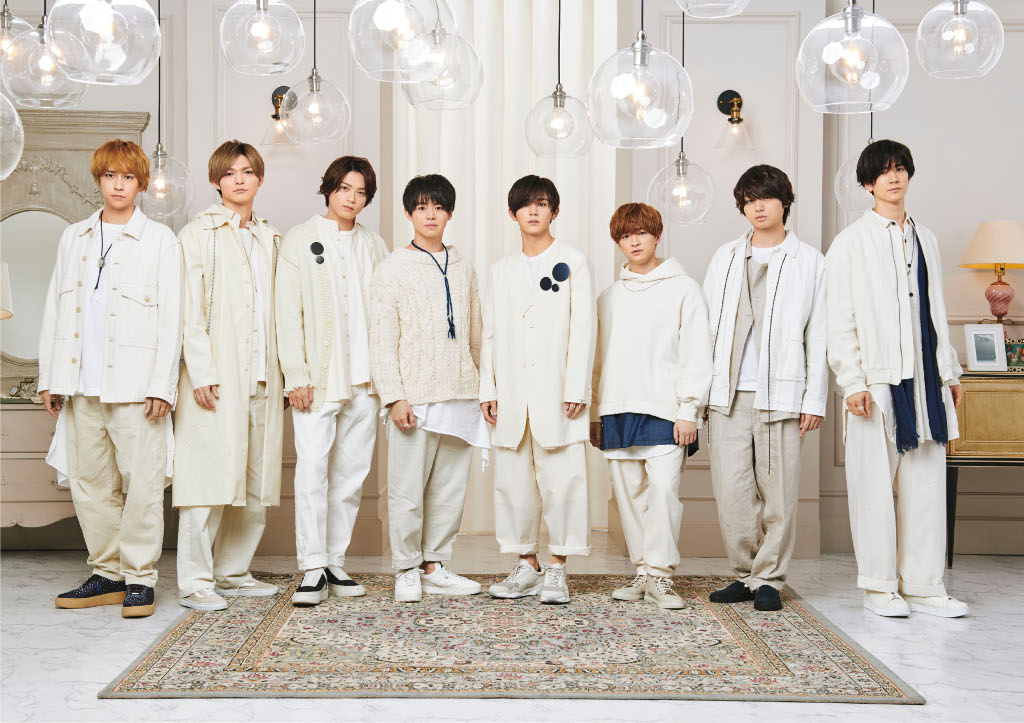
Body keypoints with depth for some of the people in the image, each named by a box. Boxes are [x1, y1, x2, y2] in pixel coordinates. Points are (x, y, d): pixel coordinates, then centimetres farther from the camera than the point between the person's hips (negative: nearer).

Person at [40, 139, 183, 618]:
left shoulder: (160, 240, 4)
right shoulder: (73, 238, 17)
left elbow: (171, 318, -2)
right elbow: (54, 311, 17)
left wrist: (162, 384, -9)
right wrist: (49, 377, 11)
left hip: (136, 383, -5)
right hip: (81, 383, 5)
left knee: (141, 481, -5)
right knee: (89, 481, 8)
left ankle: (139, 578, 5)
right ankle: (108, 575, 18)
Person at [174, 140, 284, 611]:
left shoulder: (270, 239, 19)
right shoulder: (199, 234, 2)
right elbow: (190, 310, -6)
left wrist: (285, 370, 11)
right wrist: (201, 372, -14)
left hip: (262, 377, 6)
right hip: (217, 377, -6)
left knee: (257, 485, 7)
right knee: (211, 478, -7)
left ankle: (233, 572, 18)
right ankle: (195, 582, 1)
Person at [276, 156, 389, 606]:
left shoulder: (373, 246, 15)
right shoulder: (300, 240, 4)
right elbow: (288, 313, -2)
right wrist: (296, 375, -10)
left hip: (364, 378, 4)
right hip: (317, 377, -4)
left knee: (352, 471, 6)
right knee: (312, 468, -11)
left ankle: (335, 563, 14)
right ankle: (313, 570, -8)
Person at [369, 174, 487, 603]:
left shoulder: (463, 270, 14)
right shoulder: (393, 269, 1)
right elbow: (382, 339, -4)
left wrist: (484, 387, 15)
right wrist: (394, 396, -12)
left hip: (460, 397, 4)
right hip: (415, 397, -4)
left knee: (451, 486, 8)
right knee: (408, 488, -1)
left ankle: (435, 566, 19)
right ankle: (407, 571, 12)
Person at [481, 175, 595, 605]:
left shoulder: (573, 262, 5)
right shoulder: (501, 272, 18)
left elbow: (583, 328, -2)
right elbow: (491, 335, 16)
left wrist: (576, 389, -10)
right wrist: (488, 389, 7)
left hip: (556, 392, -4)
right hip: (512, 395, 4)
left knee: (561, 481, -6)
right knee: (513, 481, 5)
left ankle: (556, 569, 3)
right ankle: (527, 566, 15)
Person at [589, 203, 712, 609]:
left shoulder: (682, 289, 4)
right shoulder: (610, 297, 17)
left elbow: (696, 354, -1)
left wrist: (688, 410, -8)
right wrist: (594, 412, 13)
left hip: (664, 410, -4)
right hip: (618, 409, 4)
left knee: (663, 487, -15)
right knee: (629, 494, 5)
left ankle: (660, 575, -8)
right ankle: (643, 571, 14)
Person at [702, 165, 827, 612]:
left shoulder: (808, 261, 8)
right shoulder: (725, 259, 17)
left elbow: (818, 335, 4)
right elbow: (707, 326, 15)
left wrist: (815, 399, -3)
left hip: (780, 393, -3)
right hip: (728, 393, 3)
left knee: (777, 490, -2)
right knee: (731, 490, 0)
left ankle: (768, 578, 10)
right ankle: (744, 575, 14)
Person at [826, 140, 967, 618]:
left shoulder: (924, 238, 17)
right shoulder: (851, 242, -1)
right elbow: (839, 321, -5)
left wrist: (950, 371, 18)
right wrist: (853, 382, -12)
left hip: (925, 380, 5)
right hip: (877, 381, -5)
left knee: (926, 482, 5)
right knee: (875, 482, -1)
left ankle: (923, 585, 13)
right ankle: (880, 586, 10)